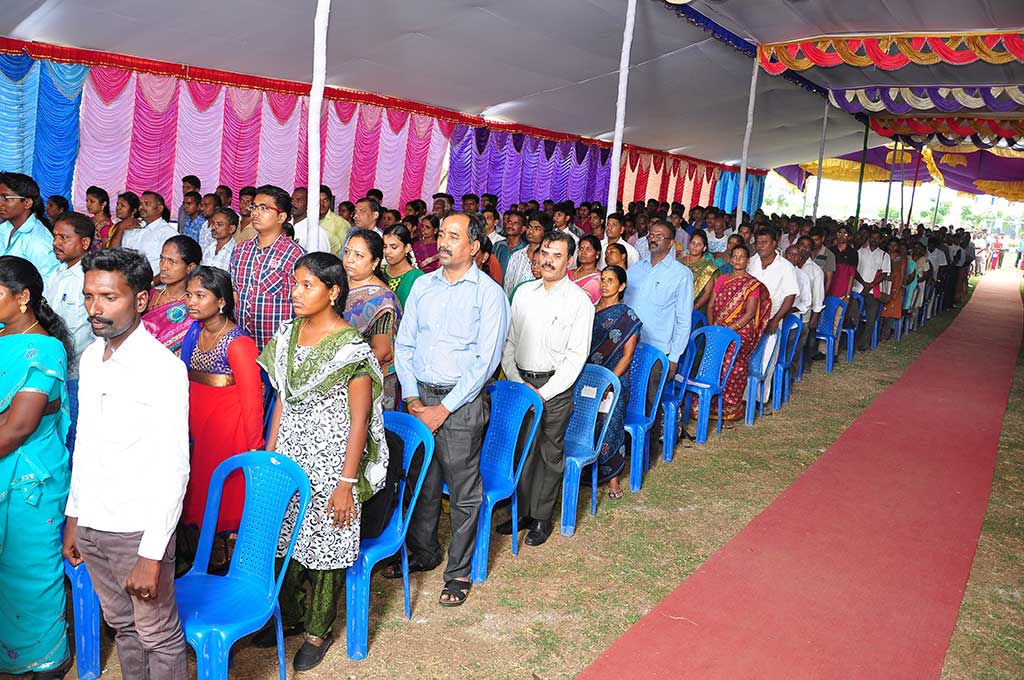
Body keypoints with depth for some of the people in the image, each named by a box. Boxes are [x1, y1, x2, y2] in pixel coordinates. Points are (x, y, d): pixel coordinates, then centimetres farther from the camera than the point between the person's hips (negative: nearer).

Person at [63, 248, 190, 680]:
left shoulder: (163, 368, -20)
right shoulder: (90, 359, 4)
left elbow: (174, 469, -20)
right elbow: (84, 445, 15)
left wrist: (152, 554, -20)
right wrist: (73, 519, 16)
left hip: (137, 529, -7)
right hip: (91, 525, 7)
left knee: (158, 635, 9)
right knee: (121, 625, 22)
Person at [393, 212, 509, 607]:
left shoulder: (489, 293, -7)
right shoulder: (423, 285, 8)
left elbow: (486, 360, -12)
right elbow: (404, 344, 10)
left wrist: (444, 409, -13)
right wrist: (411, 397, -2)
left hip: (460, 401, -4)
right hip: (419, 397, 5)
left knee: (463, 491, 3)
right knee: (420, 482, 15)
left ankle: (459, 571, 19)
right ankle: (422, 552, 35)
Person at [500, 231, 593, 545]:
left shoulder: (579, 301, -7)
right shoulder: (524, 293, 6)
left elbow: (577, 355, -10)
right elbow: (508, 341, 8)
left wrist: (544, 392, -13)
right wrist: (517, 381, -4)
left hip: (555, 385, -4)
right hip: (520, 381, 4)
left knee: (550, 453, 6)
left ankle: (542, 517, 21)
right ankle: (522, 510, 26)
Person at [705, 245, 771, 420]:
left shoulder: (752, 284, 1)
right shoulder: (722, 280, 16)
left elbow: (750, 313, -7)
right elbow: (711, 306, 14)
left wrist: (730, 329, -15)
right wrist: (712, 327, -1)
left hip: (740, 332, -4)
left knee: (731, 364, -19)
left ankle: (729, 409, -9)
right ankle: (710, 404, -1)